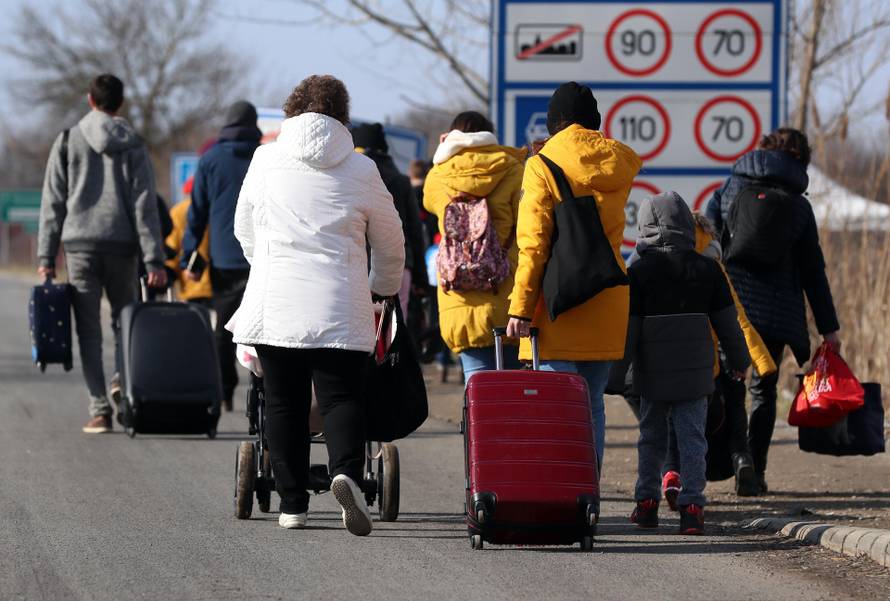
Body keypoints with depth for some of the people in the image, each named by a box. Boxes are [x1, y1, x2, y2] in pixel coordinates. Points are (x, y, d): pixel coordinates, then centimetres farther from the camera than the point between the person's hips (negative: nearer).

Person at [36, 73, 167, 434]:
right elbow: (145, 206, -3)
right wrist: (154, 260, -4)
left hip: (80, 246, 0)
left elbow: (53, 204, 2)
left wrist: (46, 257, 5)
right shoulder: (132, 145, 2)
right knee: (125, 321, 16)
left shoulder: (68, 143, 4)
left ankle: (99, 409, -5)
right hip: (122, 247, 0)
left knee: (89, 331, 1)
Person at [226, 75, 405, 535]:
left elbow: (244, 230, 20)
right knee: (342, 397, -1)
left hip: (274, 303, 1)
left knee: (284, 403, 7)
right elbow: (391, 243, 15)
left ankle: (292, 502, 7)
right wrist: (385, 287, 35)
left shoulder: (266, 160, 7)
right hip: (340, 307, -1)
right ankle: (347, 471, -28)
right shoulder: (361, 170, 5)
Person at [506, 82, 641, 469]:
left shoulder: (543, 165, -8)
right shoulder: (621, 162, 6)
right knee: (592, 404, 11)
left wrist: (520, 307, -11)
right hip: (608, 303, 5)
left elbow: (533, 245, -13)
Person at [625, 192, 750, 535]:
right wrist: (739, 361, 21)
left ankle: (647, 502, 17)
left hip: (653, 374, -1)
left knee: (651, 436, 13)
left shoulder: (639, 272, -4)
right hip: (696, 373, 1)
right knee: (693, 438, 2)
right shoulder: (708, 269, 4)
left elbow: (628, 327, -5)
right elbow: (727, 321, 9)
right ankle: (692, 505, -6)